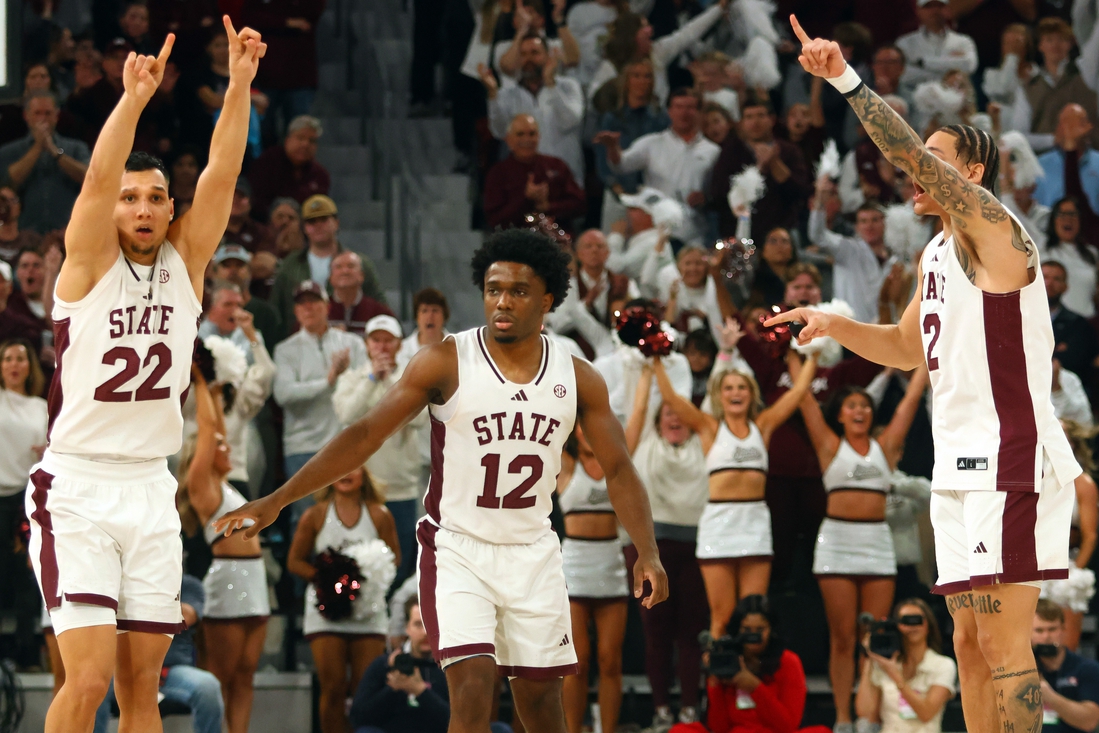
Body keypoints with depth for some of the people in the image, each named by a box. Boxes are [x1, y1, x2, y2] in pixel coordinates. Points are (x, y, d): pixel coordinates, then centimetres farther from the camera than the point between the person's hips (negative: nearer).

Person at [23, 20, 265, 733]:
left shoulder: (186, 261, 8)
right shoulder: (89, 262, -2)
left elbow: (222, 172, -3)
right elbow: (99, 176, -19)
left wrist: (240, 84, -15)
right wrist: (135, 97, -32)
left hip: (152, 490, 5)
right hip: (78, 487, -5)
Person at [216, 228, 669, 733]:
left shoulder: (577, 378, 0)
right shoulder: (446, 364, -9)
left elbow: (617, 469, 4)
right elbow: (364, 436, -11)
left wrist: (647, 552, -12)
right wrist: (278, 500, -17)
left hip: (533, 554, 3)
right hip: (458, 551, -3)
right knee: (473, 687, -18)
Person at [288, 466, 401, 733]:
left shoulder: (379, 515, 6)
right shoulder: (315, 516, 5)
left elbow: (394, 557, 8)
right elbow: (295, 561, 7)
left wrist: (368, 576, -12)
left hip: (368, 609, 0)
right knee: (333, 688, -5)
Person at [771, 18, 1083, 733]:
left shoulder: (993, 230, -9)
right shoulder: (937, 254, 19)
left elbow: (913, 153, -23)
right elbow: (909, 347, 32)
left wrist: (846, 79, -25)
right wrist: (834, 326, 16)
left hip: (1011, 462, -10)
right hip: (960, 470, 10)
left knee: (1004, 644, -12)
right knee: (972, 642, 10)